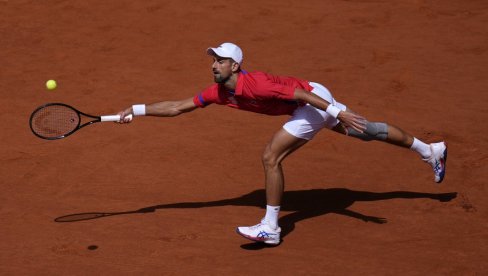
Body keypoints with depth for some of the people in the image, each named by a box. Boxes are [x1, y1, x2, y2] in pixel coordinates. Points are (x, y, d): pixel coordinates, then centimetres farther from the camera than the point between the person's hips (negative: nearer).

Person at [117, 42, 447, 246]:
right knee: (364, 131, 21)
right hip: (309, 102, 9)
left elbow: (299, 93, -34)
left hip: (317, 100, -9)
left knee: (271, 156, -17)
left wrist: (338, 112, -38)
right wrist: (137, 110, -8)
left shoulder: (254, 84, -30)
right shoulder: (218, 92, -5)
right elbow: (177, 107, -1)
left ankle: (270, 229, -9)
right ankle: (431, 151, 36)